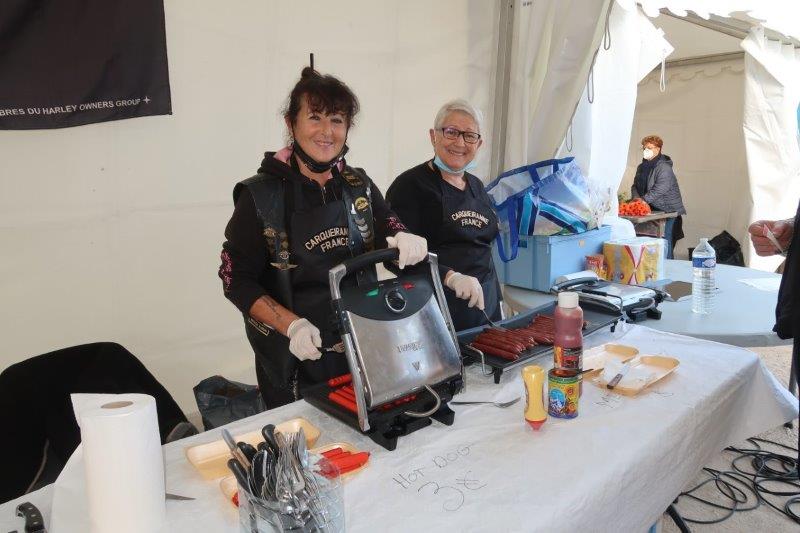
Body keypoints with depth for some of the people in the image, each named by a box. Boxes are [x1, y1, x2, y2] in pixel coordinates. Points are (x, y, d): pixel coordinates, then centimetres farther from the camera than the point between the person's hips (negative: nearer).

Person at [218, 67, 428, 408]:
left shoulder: (359, 186, 2)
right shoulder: (261, 195, -10)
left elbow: (390, 231, 6)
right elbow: (236, 279, -9)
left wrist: (407, 241, -18)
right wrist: (291, 325, -22)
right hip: (296, 357, -4)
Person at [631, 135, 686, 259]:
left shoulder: (664, 168, -13)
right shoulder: (642, 167, 11)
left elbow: (658, 191, -23)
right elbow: (635, 185, 9)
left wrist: (642, 200, -27)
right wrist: (636, 198, -11)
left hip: (668, 211, -7)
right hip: (651, 211, 7)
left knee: (665, 247, -8)